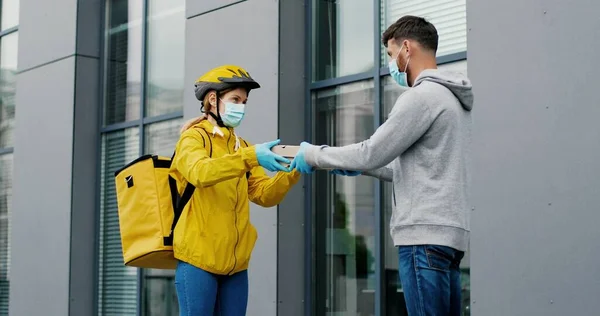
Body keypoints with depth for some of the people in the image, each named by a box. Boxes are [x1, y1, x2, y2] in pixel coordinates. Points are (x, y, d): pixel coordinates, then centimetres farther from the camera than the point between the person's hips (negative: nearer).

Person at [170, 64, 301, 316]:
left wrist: (291, 172, -11)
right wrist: (249, 156, -35)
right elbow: (200, 173, -25)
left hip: (235, 262, 6)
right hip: (198, 257, -6)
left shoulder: (240, 146, 18)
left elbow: (265, 194, 6)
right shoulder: (194, 138, -2)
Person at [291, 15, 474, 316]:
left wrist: (312, 154, 3)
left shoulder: (422, 96, -10)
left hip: (426, 235, -9)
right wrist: (358, 167, 23)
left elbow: (371, 152, -10)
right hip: (449, 233, 9)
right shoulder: (452, 98, 20)